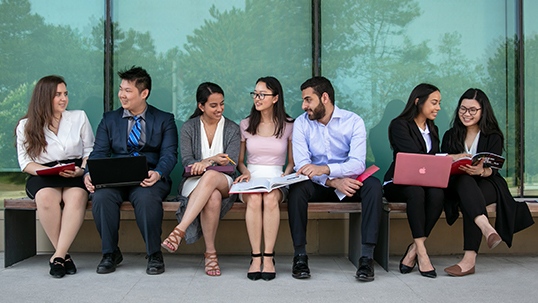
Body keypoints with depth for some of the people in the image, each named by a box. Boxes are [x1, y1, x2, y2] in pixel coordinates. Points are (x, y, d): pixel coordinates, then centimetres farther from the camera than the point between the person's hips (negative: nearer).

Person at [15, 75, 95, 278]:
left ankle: (58, 256, -31)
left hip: (75, 175, 0)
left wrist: (81, 170, -9)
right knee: (46, 197, -36)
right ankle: (64, 255, -24)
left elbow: (90, 151, 11)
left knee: (77, 196, -36)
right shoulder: (26, 126, 11)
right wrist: (51, 170, -13)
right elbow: (25, 162, 6)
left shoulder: (79, 118, 14)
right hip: (42, 177, 0)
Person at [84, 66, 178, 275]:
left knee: (147, 197, -36)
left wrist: (157, 173, -23)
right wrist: (89, 174, -15)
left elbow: (169, 154, -1)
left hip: (149, 179, -2)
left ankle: (154, 254, -17)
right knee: (101, 197, -30)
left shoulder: (164, 120, 11)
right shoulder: (109, 119, 18)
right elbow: (99, 153, 8)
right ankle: (110, 253, -10)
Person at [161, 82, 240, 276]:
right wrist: (213, 160, -21)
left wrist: (206, 163, -21)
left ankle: (179, 231, -46)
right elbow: (187, 162, -3)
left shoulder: (232, 129, 9)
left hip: (224, 183, 0)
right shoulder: (189, 127, 8)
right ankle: (210, 252, -30)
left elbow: (231, 164, -2)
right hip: (194, 182, 0)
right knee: (213, 198, -39)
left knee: (211, 176, -40)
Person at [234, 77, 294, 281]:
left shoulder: (288, 126, 8)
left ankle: (269, 257, -30)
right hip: (251, 180, 1)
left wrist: (286, 174, -9)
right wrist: (245, 172, -5)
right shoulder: (245, 125, 12)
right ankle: (255, 256, -28)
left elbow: (292, 163, 12)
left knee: (270, 198, -36)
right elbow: (239, 161, 17)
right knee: (254, 200, -35)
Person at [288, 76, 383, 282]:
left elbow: (358, 163, -19)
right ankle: (300, 256, -22)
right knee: (297, 188, -31)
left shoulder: (353, 121, -6)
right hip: (318, 186, 1)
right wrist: (333, 182, -29)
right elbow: (301, 164, -13)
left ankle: (367, 256, -29)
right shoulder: (301, 123, -2)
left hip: (348, 183, 0)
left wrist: (324, 169, -37)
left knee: (373, 185, -30)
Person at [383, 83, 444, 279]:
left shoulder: (432, 130, 22)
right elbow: (415, 156, -18)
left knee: (437, 193, -31)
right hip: (398, 182, -5)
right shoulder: (399, 125, -3)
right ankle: (421, 252, -36)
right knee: (416, 191, -39)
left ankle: (413, 250, -26)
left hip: (425, 182, 5)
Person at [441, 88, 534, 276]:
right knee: (465, 181, -37)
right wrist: (455, 159, -19)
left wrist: (480, 171, -35)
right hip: (458, 184, 1)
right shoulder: (450, 136, 14)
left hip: (488, 184, -1)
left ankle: (469, 259, -47)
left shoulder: (493, 137, 5)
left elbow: (493, 169, -11)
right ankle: (486, 228, -60)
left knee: (470, 200, -37)